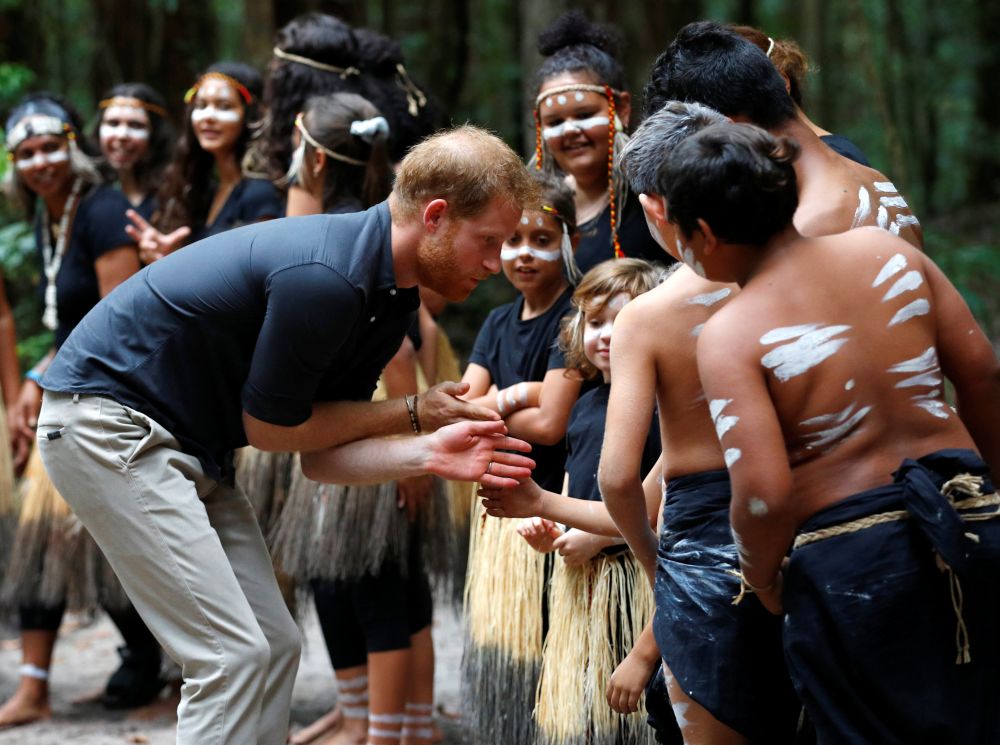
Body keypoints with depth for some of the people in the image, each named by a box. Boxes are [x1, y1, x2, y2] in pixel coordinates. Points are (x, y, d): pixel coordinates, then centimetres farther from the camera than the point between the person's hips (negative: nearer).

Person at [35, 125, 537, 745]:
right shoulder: (325, 278, -26)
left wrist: (426, 455, -14)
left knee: (275, 646, 7)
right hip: (108, 422, -10)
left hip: (189, 444, 10)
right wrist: (412, 414, -6)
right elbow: (269, 426, -15)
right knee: (233, 654, -13)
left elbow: (320, 454, 3)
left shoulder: (389, 299, 4)